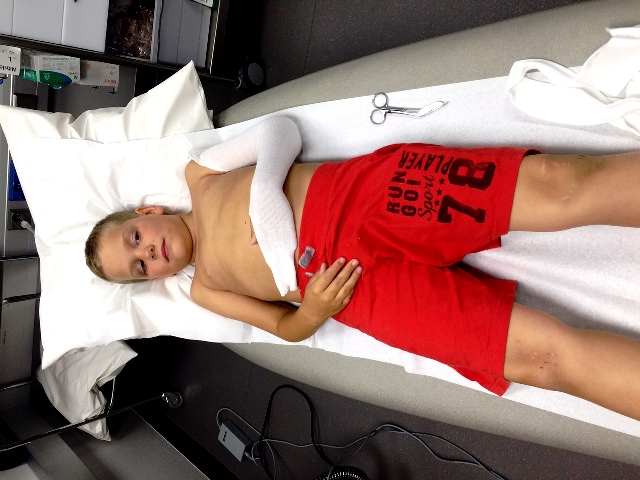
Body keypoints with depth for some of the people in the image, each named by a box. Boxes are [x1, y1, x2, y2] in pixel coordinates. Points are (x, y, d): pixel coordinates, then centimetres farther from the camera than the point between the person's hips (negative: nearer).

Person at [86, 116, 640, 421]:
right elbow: (282, 325, 18)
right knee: (544, 353, -20)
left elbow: (279, 132, 18)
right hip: (357, 281, -1)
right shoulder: (204, 288, 22)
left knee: (557, 185, -22)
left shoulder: (199, 179, 23)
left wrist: (265, 186, -2)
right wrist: (311, 311, -7)